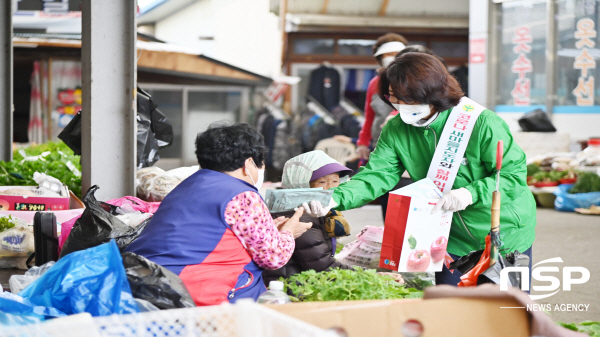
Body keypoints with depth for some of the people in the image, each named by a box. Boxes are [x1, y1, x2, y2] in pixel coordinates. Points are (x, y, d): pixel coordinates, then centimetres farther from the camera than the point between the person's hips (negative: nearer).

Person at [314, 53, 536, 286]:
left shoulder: (482, 124, -22)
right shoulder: (396, 131, -7)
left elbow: (514, 174, -19)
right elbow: (376, 175, -14)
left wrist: (471, 194, -35)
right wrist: (334, 199, -32)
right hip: (453, 240, 4)